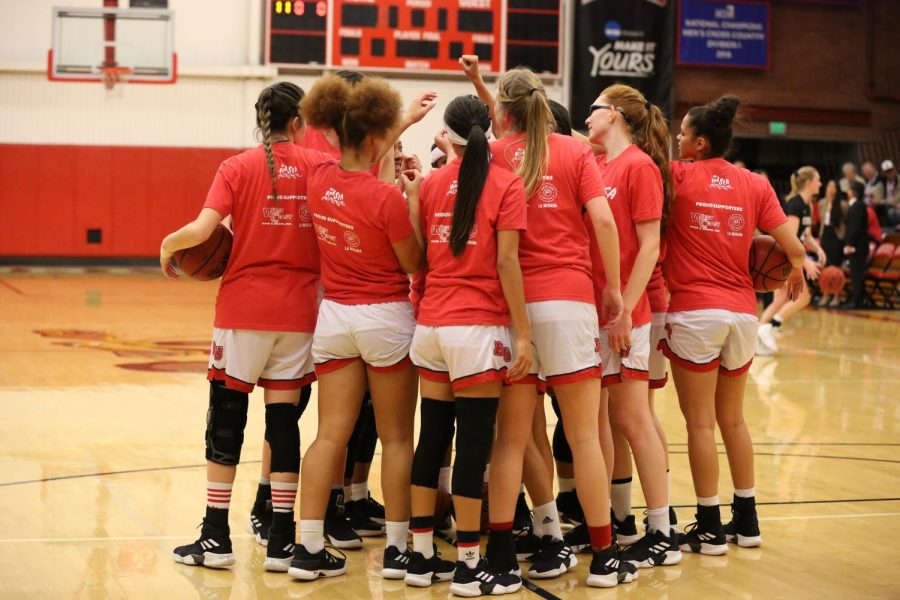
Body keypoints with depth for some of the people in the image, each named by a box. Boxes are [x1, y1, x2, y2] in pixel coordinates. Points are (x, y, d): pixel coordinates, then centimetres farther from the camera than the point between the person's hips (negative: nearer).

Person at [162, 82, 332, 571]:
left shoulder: (238, 167, -4)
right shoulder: (320, 166, 1)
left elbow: (202, 229, -13)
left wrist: (168, 245, 4)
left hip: (243, 309, -2)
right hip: (297, 311, 2)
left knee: (226, 417, 7)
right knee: (283, 418, 7)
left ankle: (216, 537, 10)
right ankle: (281, 541, 8)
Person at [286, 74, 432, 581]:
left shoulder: (320, 180, 0)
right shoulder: (387, 198, -19)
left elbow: (362, 165, 21)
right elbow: (416, 265, -10)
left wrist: (407, 122, 25)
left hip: (334, 315, 5)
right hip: (385, 317, -5)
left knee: (331, 435, 6)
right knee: (397, 438, 6)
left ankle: (309, 547, 3)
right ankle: (397, 549, 11)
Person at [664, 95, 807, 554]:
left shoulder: (678, 176, -3)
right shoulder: (755, 184, 4)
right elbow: (792, 247, 0)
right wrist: (797, 271, 20)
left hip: (694, 313, -4)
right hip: (742, 312, 4)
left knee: (700, 423, 2)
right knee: (733, 419, 17)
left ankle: (709, 528, 4)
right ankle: (746, 520, 22)